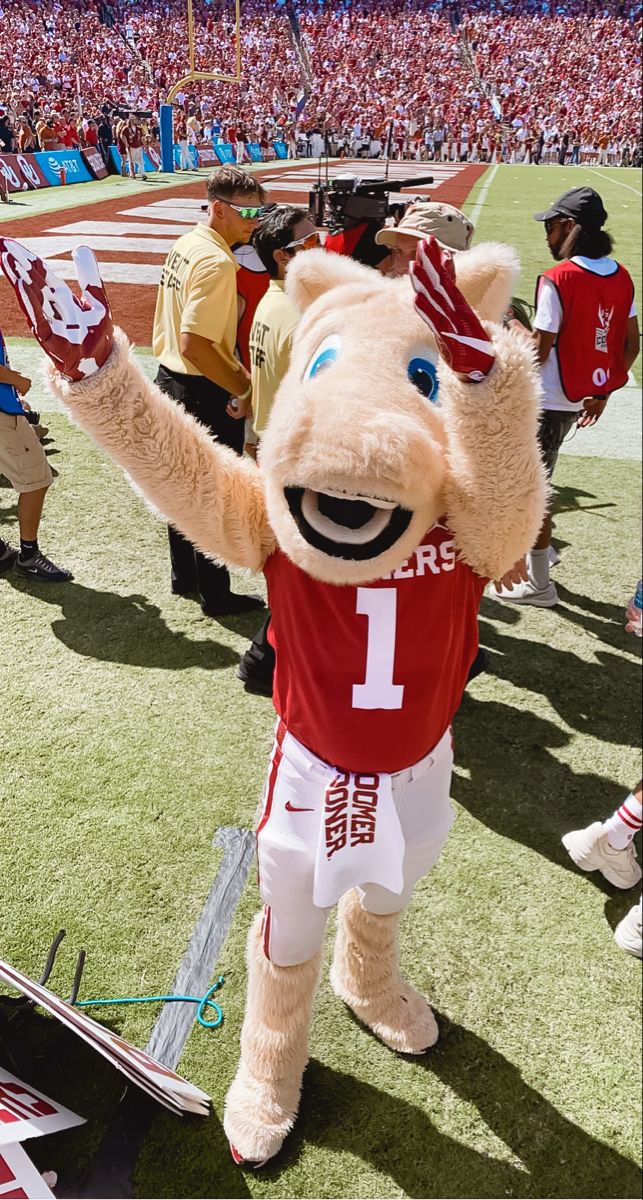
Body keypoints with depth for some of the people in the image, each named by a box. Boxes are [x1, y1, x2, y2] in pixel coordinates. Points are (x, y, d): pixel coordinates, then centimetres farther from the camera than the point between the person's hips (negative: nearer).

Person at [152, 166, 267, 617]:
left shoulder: (185, 246, 9)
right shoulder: (216, 262, -20)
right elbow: (194, 344, -28)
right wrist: (244, 391, -20)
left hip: (171, 381, 10)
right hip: (206, 395, -10)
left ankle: (184, 576, 35)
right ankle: (216, 595, 16)